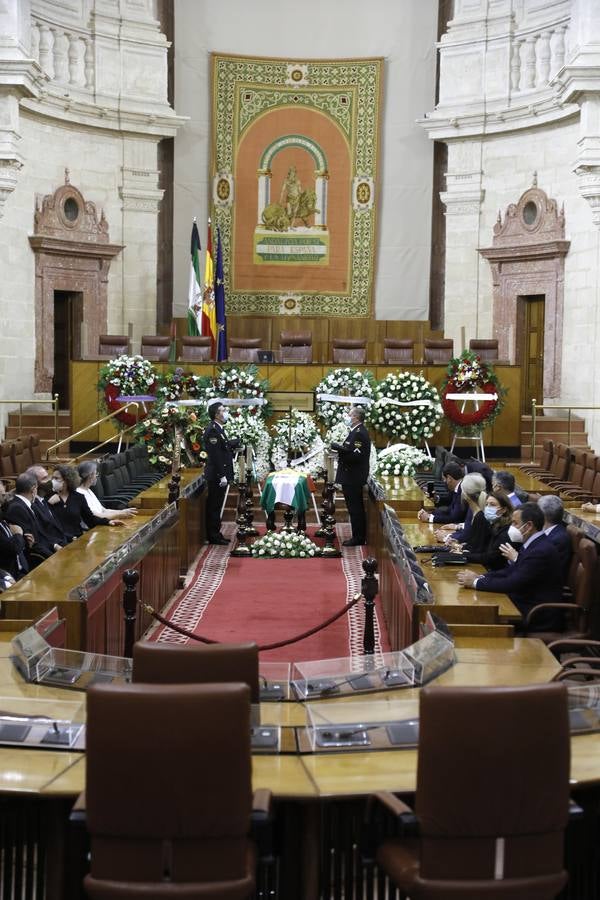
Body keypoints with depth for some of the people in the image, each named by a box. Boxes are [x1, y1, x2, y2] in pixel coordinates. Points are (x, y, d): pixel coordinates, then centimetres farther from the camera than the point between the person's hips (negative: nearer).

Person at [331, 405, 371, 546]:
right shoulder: (357, 431, 15)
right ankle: (359, 537, 22)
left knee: (355, 509, -4)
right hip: (352, 477, 11)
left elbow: (355, 455, -26)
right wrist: (340, 449, -1)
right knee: (356, 508, 15)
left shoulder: (359, 433, -18)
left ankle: (358, 538, 1)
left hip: (353, 478, -11)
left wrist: (338, 448, -20)